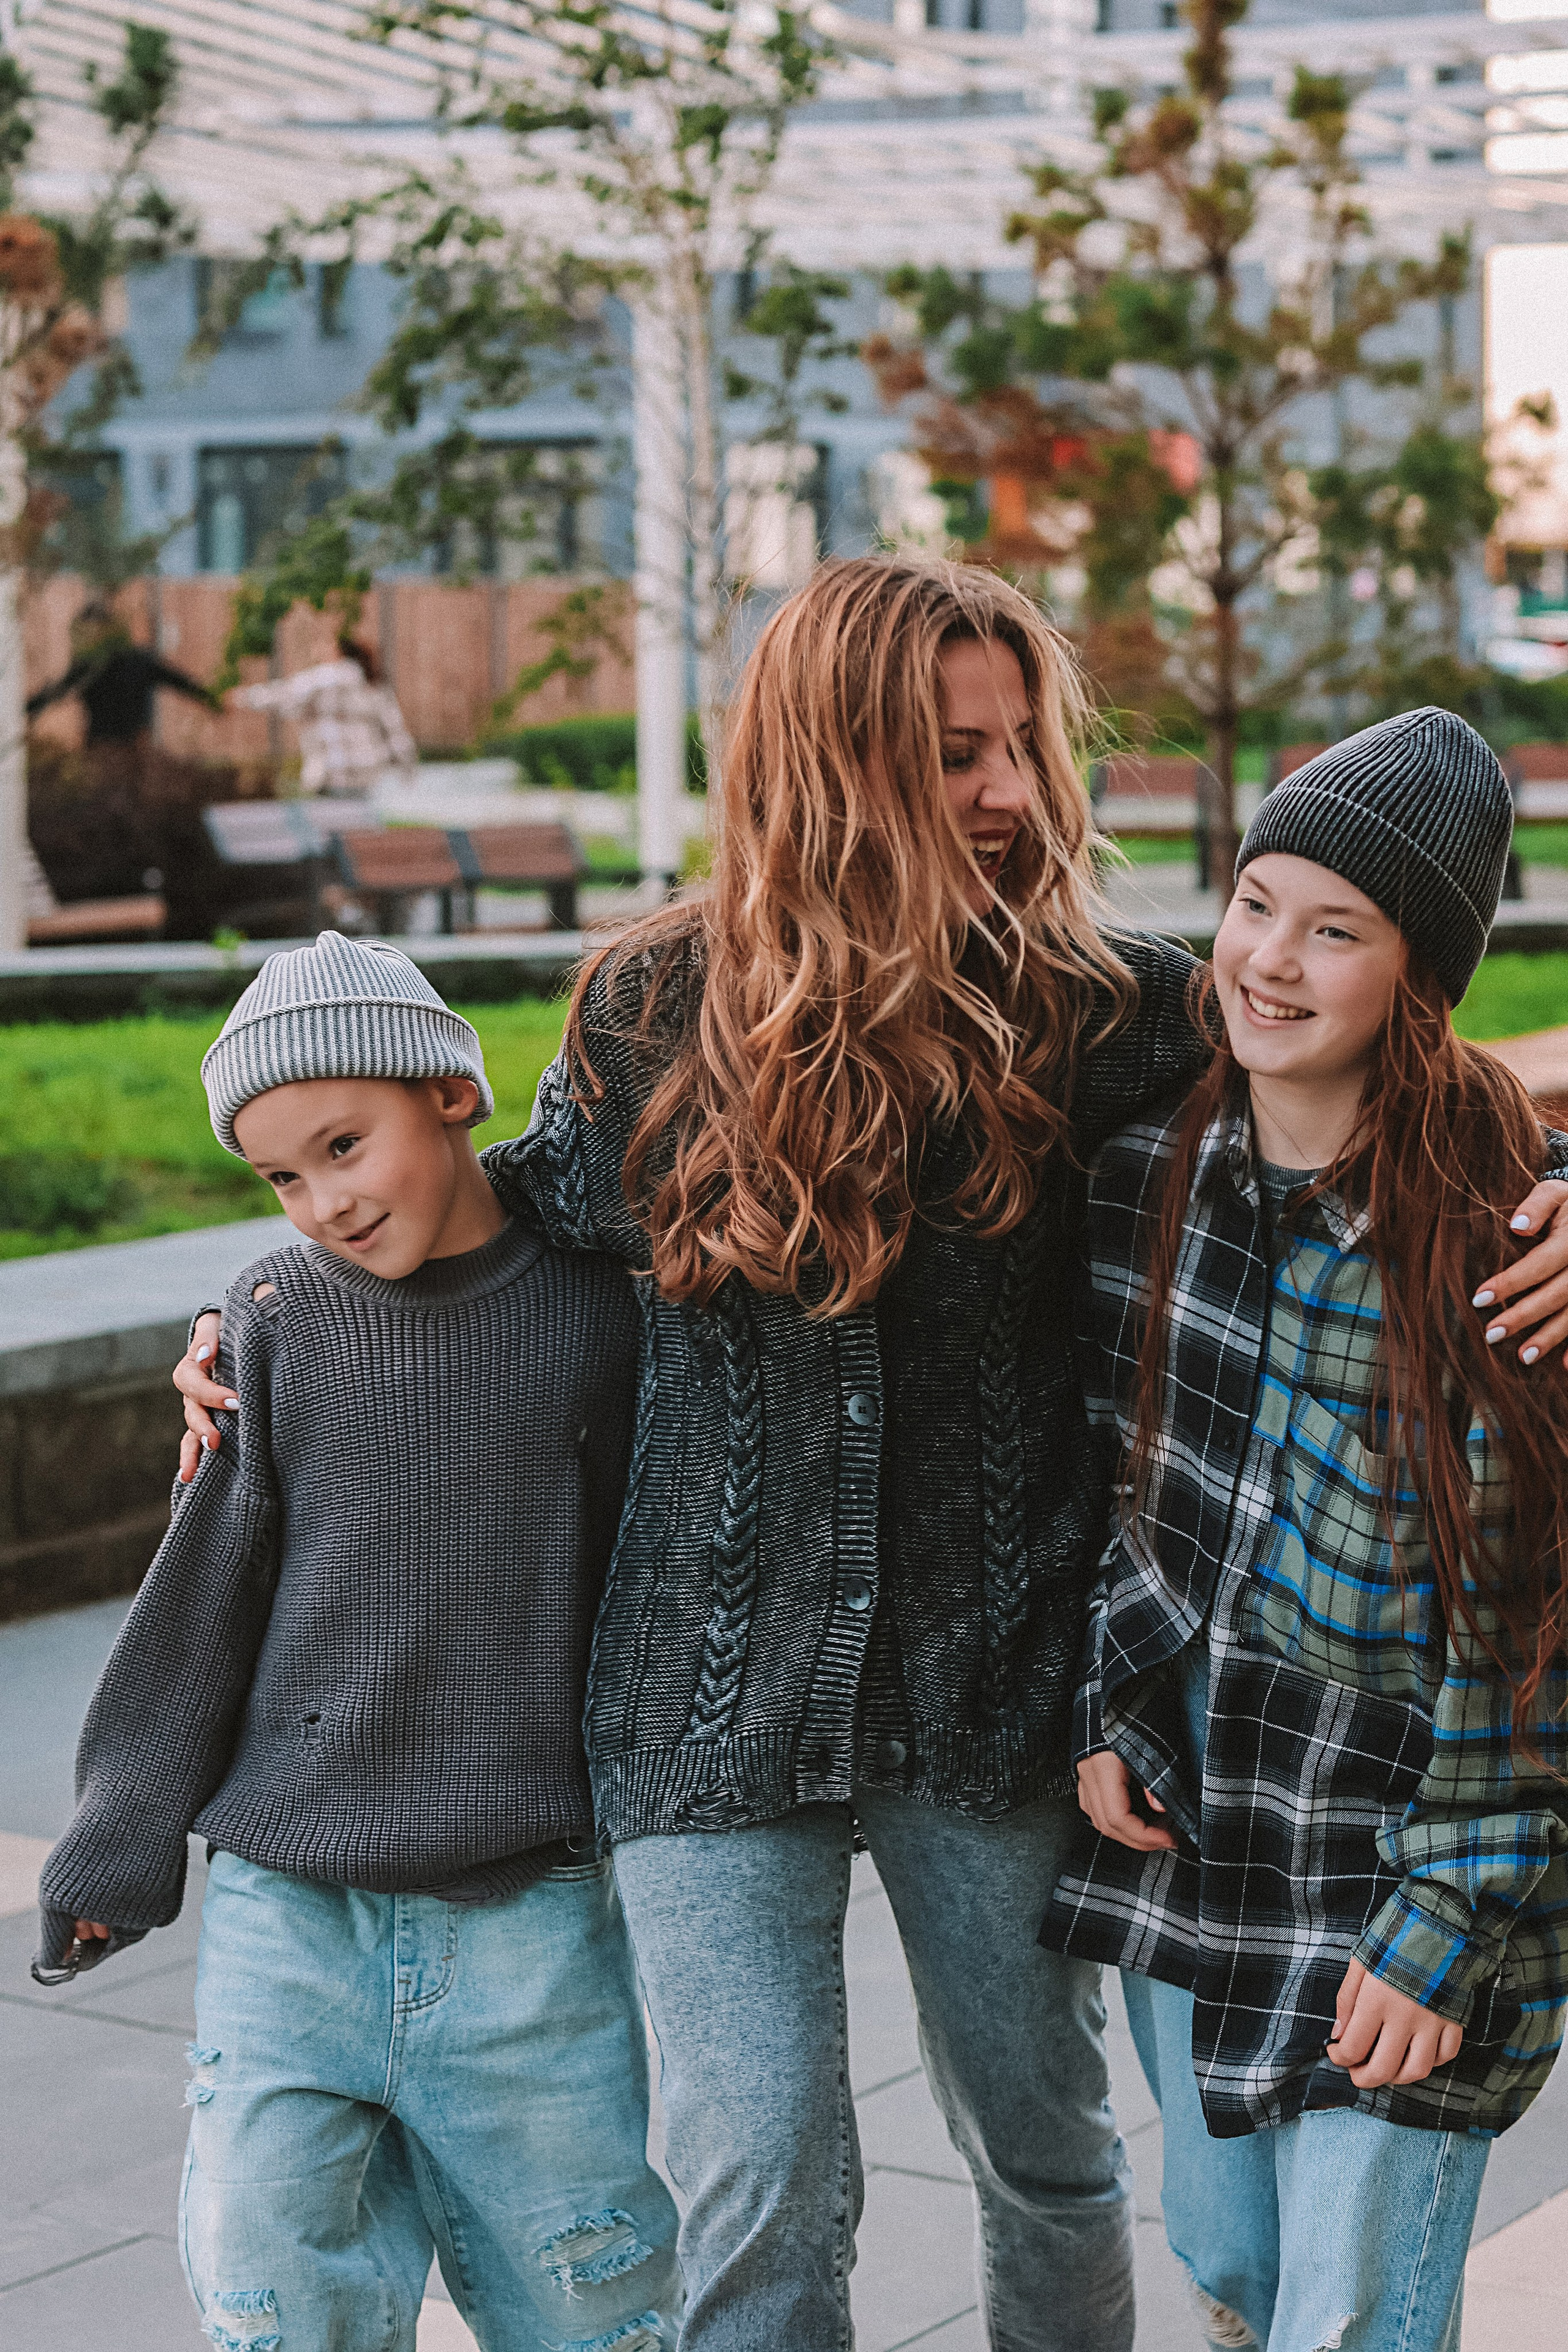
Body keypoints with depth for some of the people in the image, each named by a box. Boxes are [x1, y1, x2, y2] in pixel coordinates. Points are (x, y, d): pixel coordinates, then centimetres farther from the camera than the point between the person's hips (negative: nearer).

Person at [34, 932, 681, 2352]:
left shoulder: (598, 1317, -2)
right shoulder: (278, 1324, 1)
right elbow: (204, 1602, 6)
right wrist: (119, 1846, 7)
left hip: (531, 1925, -1)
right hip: (286, 1917, 1)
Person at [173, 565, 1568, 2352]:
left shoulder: (1097, 1013, -3)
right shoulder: (651, 1017, -1)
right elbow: (513, 1210, 14)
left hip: (995, 1685, 1)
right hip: (713, 1702, 0)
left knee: (1046, 2153, 17)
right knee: (762, 2195, -4)